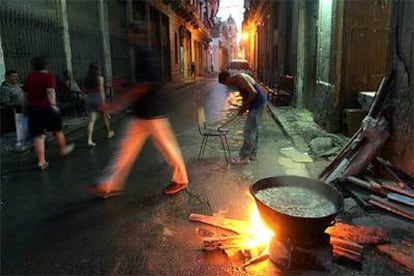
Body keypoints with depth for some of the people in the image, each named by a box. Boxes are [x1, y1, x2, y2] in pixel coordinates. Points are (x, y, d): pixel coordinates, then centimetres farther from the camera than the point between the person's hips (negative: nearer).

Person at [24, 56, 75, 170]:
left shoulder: (29, 78, 10)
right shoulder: (48, 76, -6)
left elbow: (27, 94, 16)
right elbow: (50, 91, -19)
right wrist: (53, 104, -24)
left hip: (32, 108, 4)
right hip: (47, 107, -4)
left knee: (38, 136, 3)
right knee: (57, 130, 17)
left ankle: (41, 161, 0)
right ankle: (63, 150, 37)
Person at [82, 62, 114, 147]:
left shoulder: (86, 79, 5)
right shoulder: (100, 78, -8)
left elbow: (84, 90, 6)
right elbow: (101, 90, -15)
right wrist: (103, 102, -17)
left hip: (89, 98, 3)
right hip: (98, 98, -3)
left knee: (91, 120, -1)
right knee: (104, 117, 17)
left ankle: (89, 139, -11)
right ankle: (109, 133, 36)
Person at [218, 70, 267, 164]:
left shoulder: (240, 79, -19)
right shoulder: (237, 81, 11)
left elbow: (253, 92, -26)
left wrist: (244, 106, -15)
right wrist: (243, 106, 7)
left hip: (258, 103, -10)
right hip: (256, 103, 10)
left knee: (248, 130, -6)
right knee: (253, 129, 16)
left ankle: (244, 157, 0)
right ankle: (253, 154, 26)